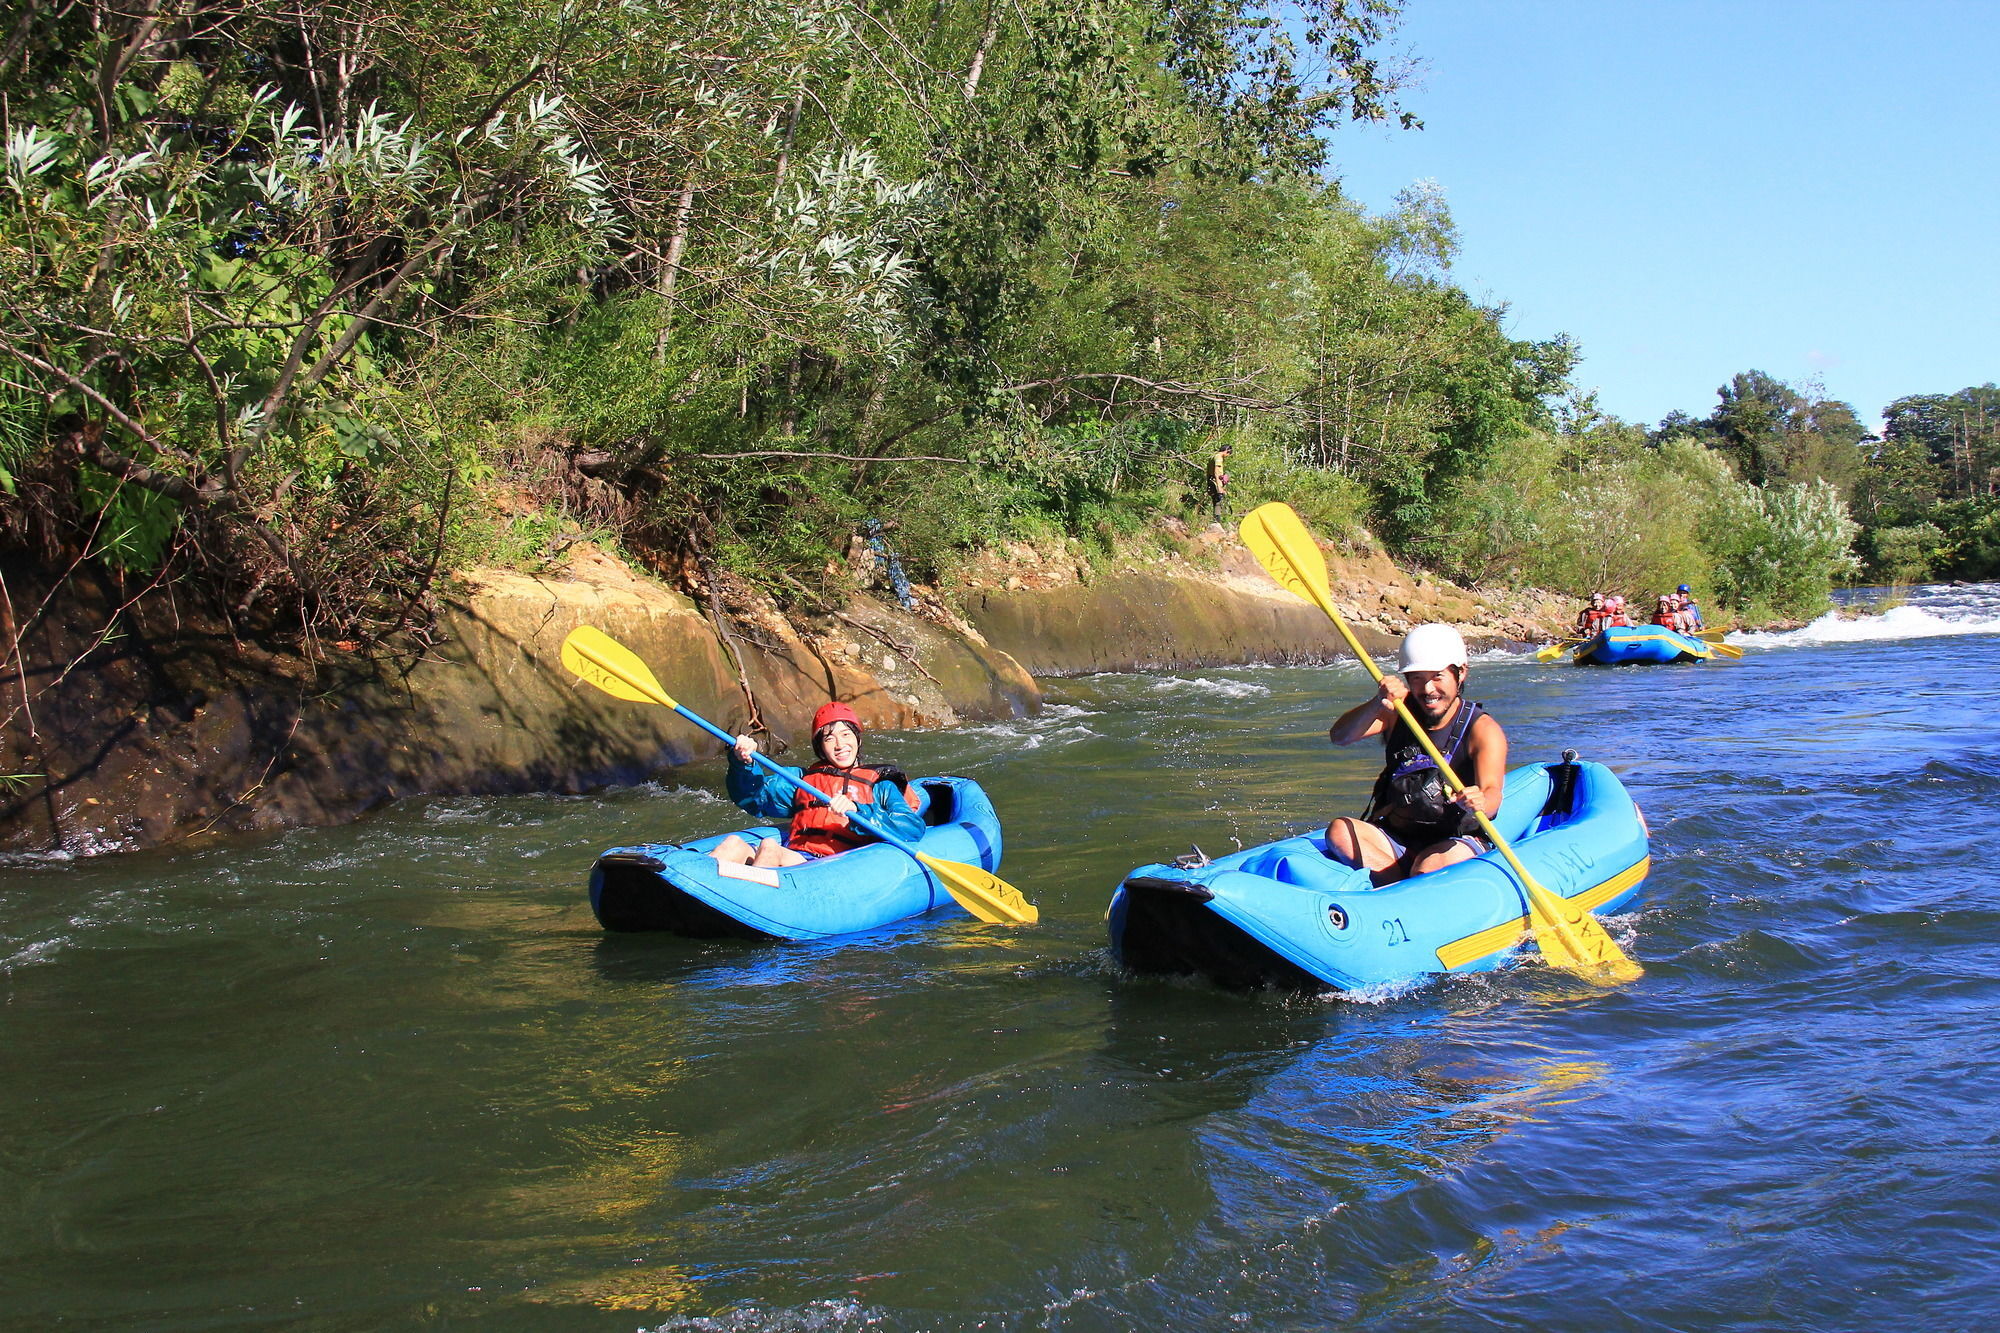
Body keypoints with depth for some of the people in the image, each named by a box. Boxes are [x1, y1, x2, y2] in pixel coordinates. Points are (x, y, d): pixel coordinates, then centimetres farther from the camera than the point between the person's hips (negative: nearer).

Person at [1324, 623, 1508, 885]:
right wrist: (1377, 705, -31)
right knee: (1338, 831, -23)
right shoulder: (1398, 711, 4)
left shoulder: (1482, 729, -8)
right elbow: (1339, 736, -11)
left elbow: (1492, 794, -24)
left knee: (1430, 864, -38)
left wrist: (1480, 802, -50)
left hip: (1457, 842, -5)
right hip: (1395, 839, 5)